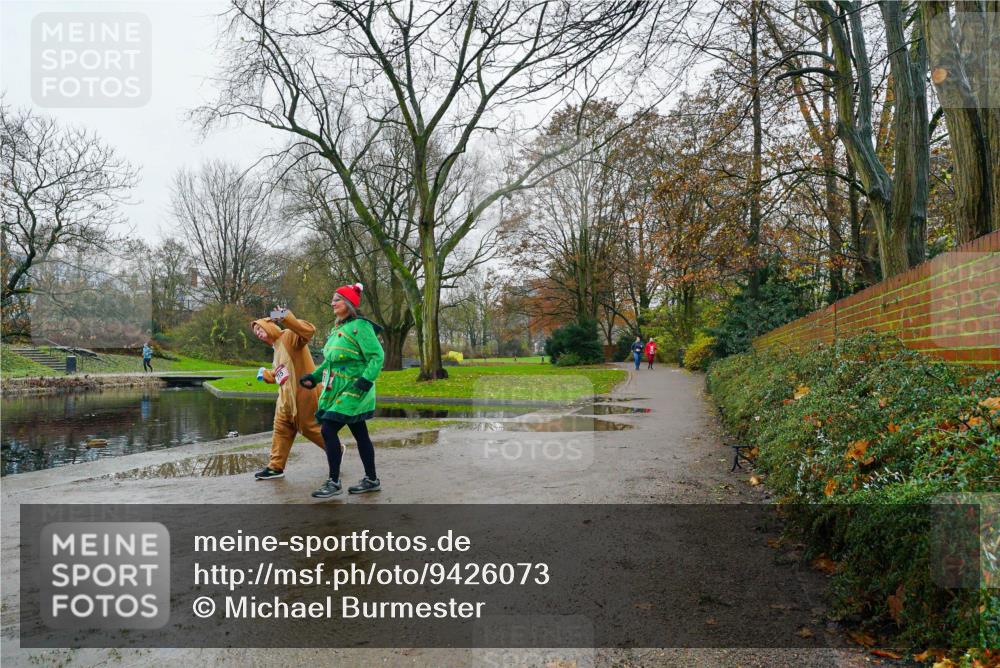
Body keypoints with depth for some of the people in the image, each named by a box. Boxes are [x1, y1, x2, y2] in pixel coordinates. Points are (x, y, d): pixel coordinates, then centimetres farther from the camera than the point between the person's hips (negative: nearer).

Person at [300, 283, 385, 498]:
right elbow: (330, 360, 22)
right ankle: (372, 480, 21)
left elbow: (377, 355, -19)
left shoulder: (360, 326, -14)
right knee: (360, 434, 12)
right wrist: (313, 377, 15)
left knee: (328, 430, -10)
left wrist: (366, 380, -29)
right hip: (337, 391, 8)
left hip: (353, 391, -8)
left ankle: (334, 482, 1)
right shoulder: (338, 328, 14)